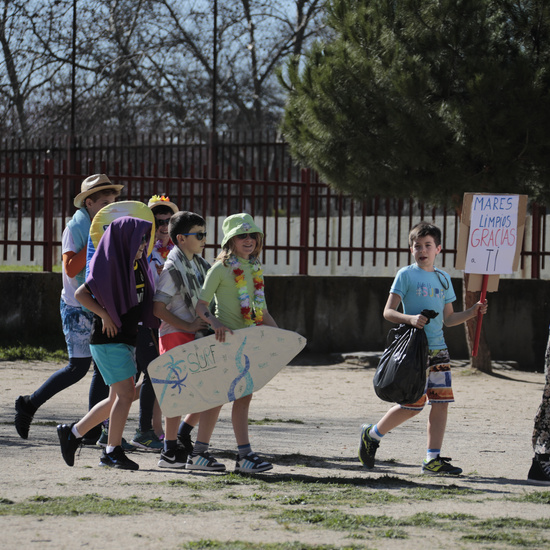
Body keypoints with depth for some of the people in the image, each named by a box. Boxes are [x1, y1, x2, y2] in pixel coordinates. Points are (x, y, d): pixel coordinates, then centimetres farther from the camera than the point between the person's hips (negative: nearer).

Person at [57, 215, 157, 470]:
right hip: (109, 340, -9)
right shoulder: (110, 266, -14)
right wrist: (105, 316, -17)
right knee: (125, 394, -13)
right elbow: (81, 294, -18)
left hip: (127, 339, 9)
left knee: (119, 397, 11)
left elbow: (140, 303, 26)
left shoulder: (135, 266, 12)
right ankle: (113, 451, -8)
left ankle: (73, 433, 21)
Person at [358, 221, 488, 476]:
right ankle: (372, 434, 15)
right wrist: (410, 318, -23)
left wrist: (472, 312, 3)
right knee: (413, 405, -6)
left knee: (441, 402, -2)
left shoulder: (443, 278, 14)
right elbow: (388, 312, -6)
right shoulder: (406, 275, -2)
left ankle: (433, 460, 2)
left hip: (438, 349, 6)